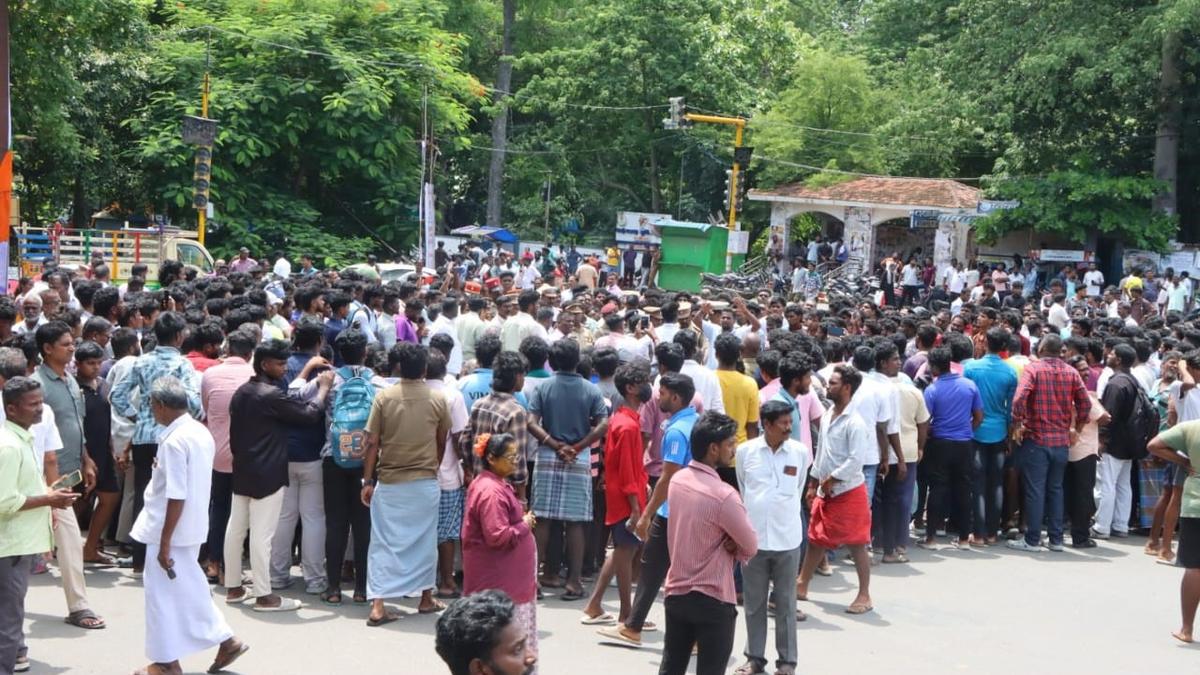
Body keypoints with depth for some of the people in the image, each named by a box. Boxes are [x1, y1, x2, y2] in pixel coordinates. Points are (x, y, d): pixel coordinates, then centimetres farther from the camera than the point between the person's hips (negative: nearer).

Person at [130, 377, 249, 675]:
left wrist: (164, 542, -20)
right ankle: (226, 640, 20)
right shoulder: (202, 432, 5)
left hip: (171, 530, -9)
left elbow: (176, 497, -24)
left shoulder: (174, 441, -22)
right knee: (188, 587, 19)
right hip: (192, 527, 9)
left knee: (163, 592, 3)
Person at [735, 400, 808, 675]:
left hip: (787, 538, 0)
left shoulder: (801, 452, -3)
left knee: (786, 602, 8)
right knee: (754, 602, 10)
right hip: (752, 537, 0)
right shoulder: (745, 451, -4)